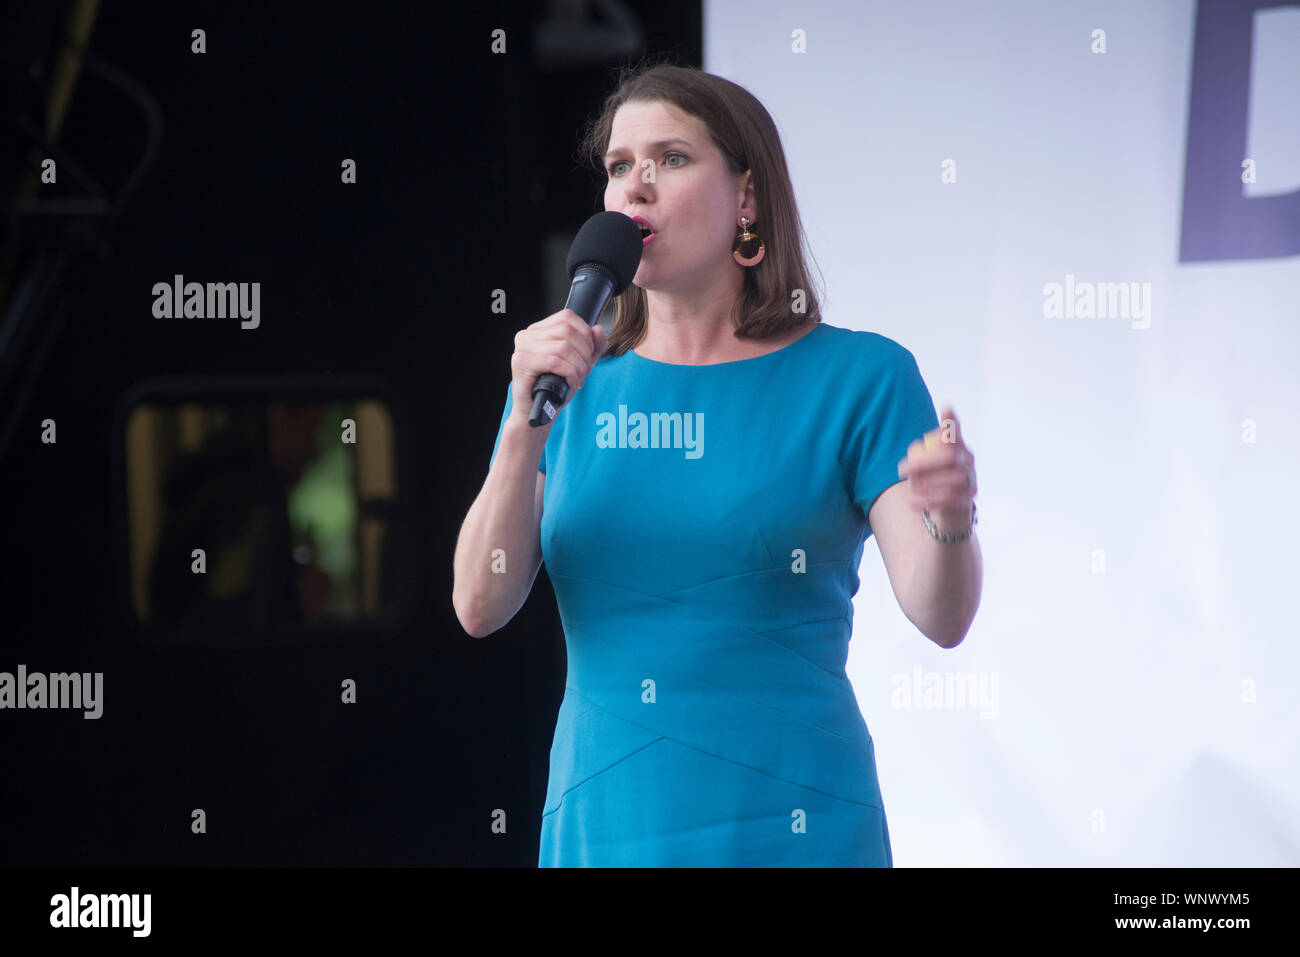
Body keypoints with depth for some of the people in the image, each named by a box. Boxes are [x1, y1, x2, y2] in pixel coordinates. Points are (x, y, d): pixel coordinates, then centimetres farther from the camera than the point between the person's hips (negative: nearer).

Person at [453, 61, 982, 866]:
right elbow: (481, 608, -3)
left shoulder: (858, 378, -2)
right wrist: (527, 427, -15)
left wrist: (951, 519, -32)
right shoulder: (572, 381, 7)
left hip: (782, 827, -3)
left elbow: (940, 616, -11)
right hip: (601, 825, 3)